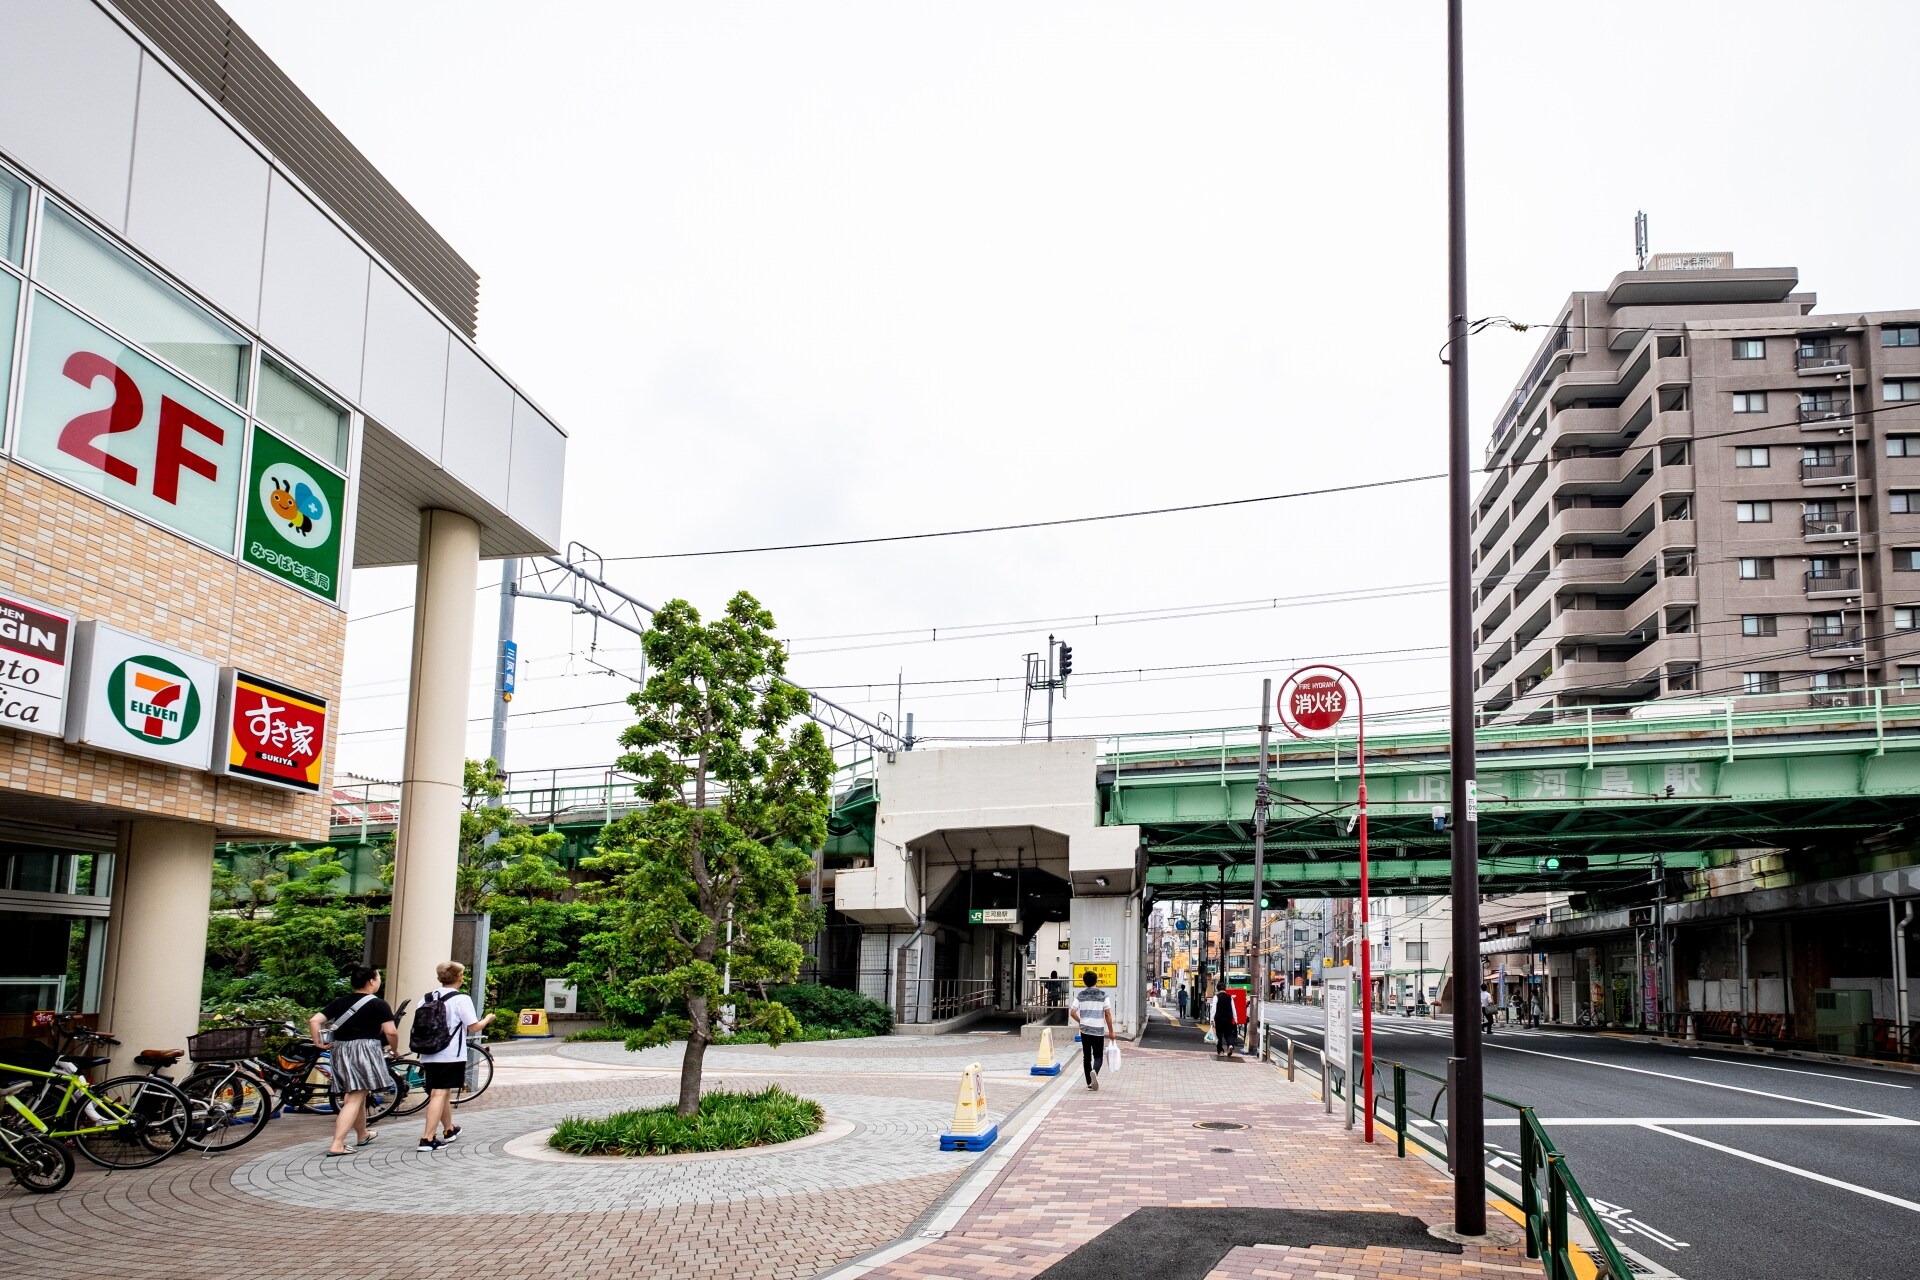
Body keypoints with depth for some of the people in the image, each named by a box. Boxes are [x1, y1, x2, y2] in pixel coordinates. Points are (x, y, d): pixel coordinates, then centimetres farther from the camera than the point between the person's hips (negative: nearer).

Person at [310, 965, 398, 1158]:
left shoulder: (339, 1002, 9)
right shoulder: (378, 1004, -5)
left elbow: (314, 1021, 0)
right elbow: (391, 1032, -11)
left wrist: (318, 1042, 7)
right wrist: (395, 1049, 5)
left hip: (341, 1050, 6)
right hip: (365, 1050, -6)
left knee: (357, 1096, 22)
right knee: (355, 1099, -6)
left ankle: (363, 1134, 39)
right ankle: (337, 1145, -16)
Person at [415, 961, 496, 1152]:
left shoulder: (427, 998, 7)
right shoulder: (461, 999, -10)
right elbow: (473, 1027, -10)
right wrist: (487, 1019, 9)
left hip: (429, 1055, 6)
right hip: (451, 1055, -6)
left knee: (443, 1092, 20)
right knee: (439, 1094, -6)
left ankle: (449, 1129, 38)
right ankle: (428, 1138, -13)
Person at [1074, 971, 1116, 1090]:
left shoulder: (1080, 995, 2)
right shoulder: (1103, 995, -3)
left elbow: (1073, 1013, -1)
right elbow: (1108, 1014, -5)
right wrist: (1111, 1031, 2)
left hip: (1085, 1029, 2)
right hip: (1099, 1030, -2)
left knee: (1086, 1056, 12)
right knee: (1098, 1056, 5)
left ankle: (1089, 1083, 14)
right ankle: (1095, 1072, -25)